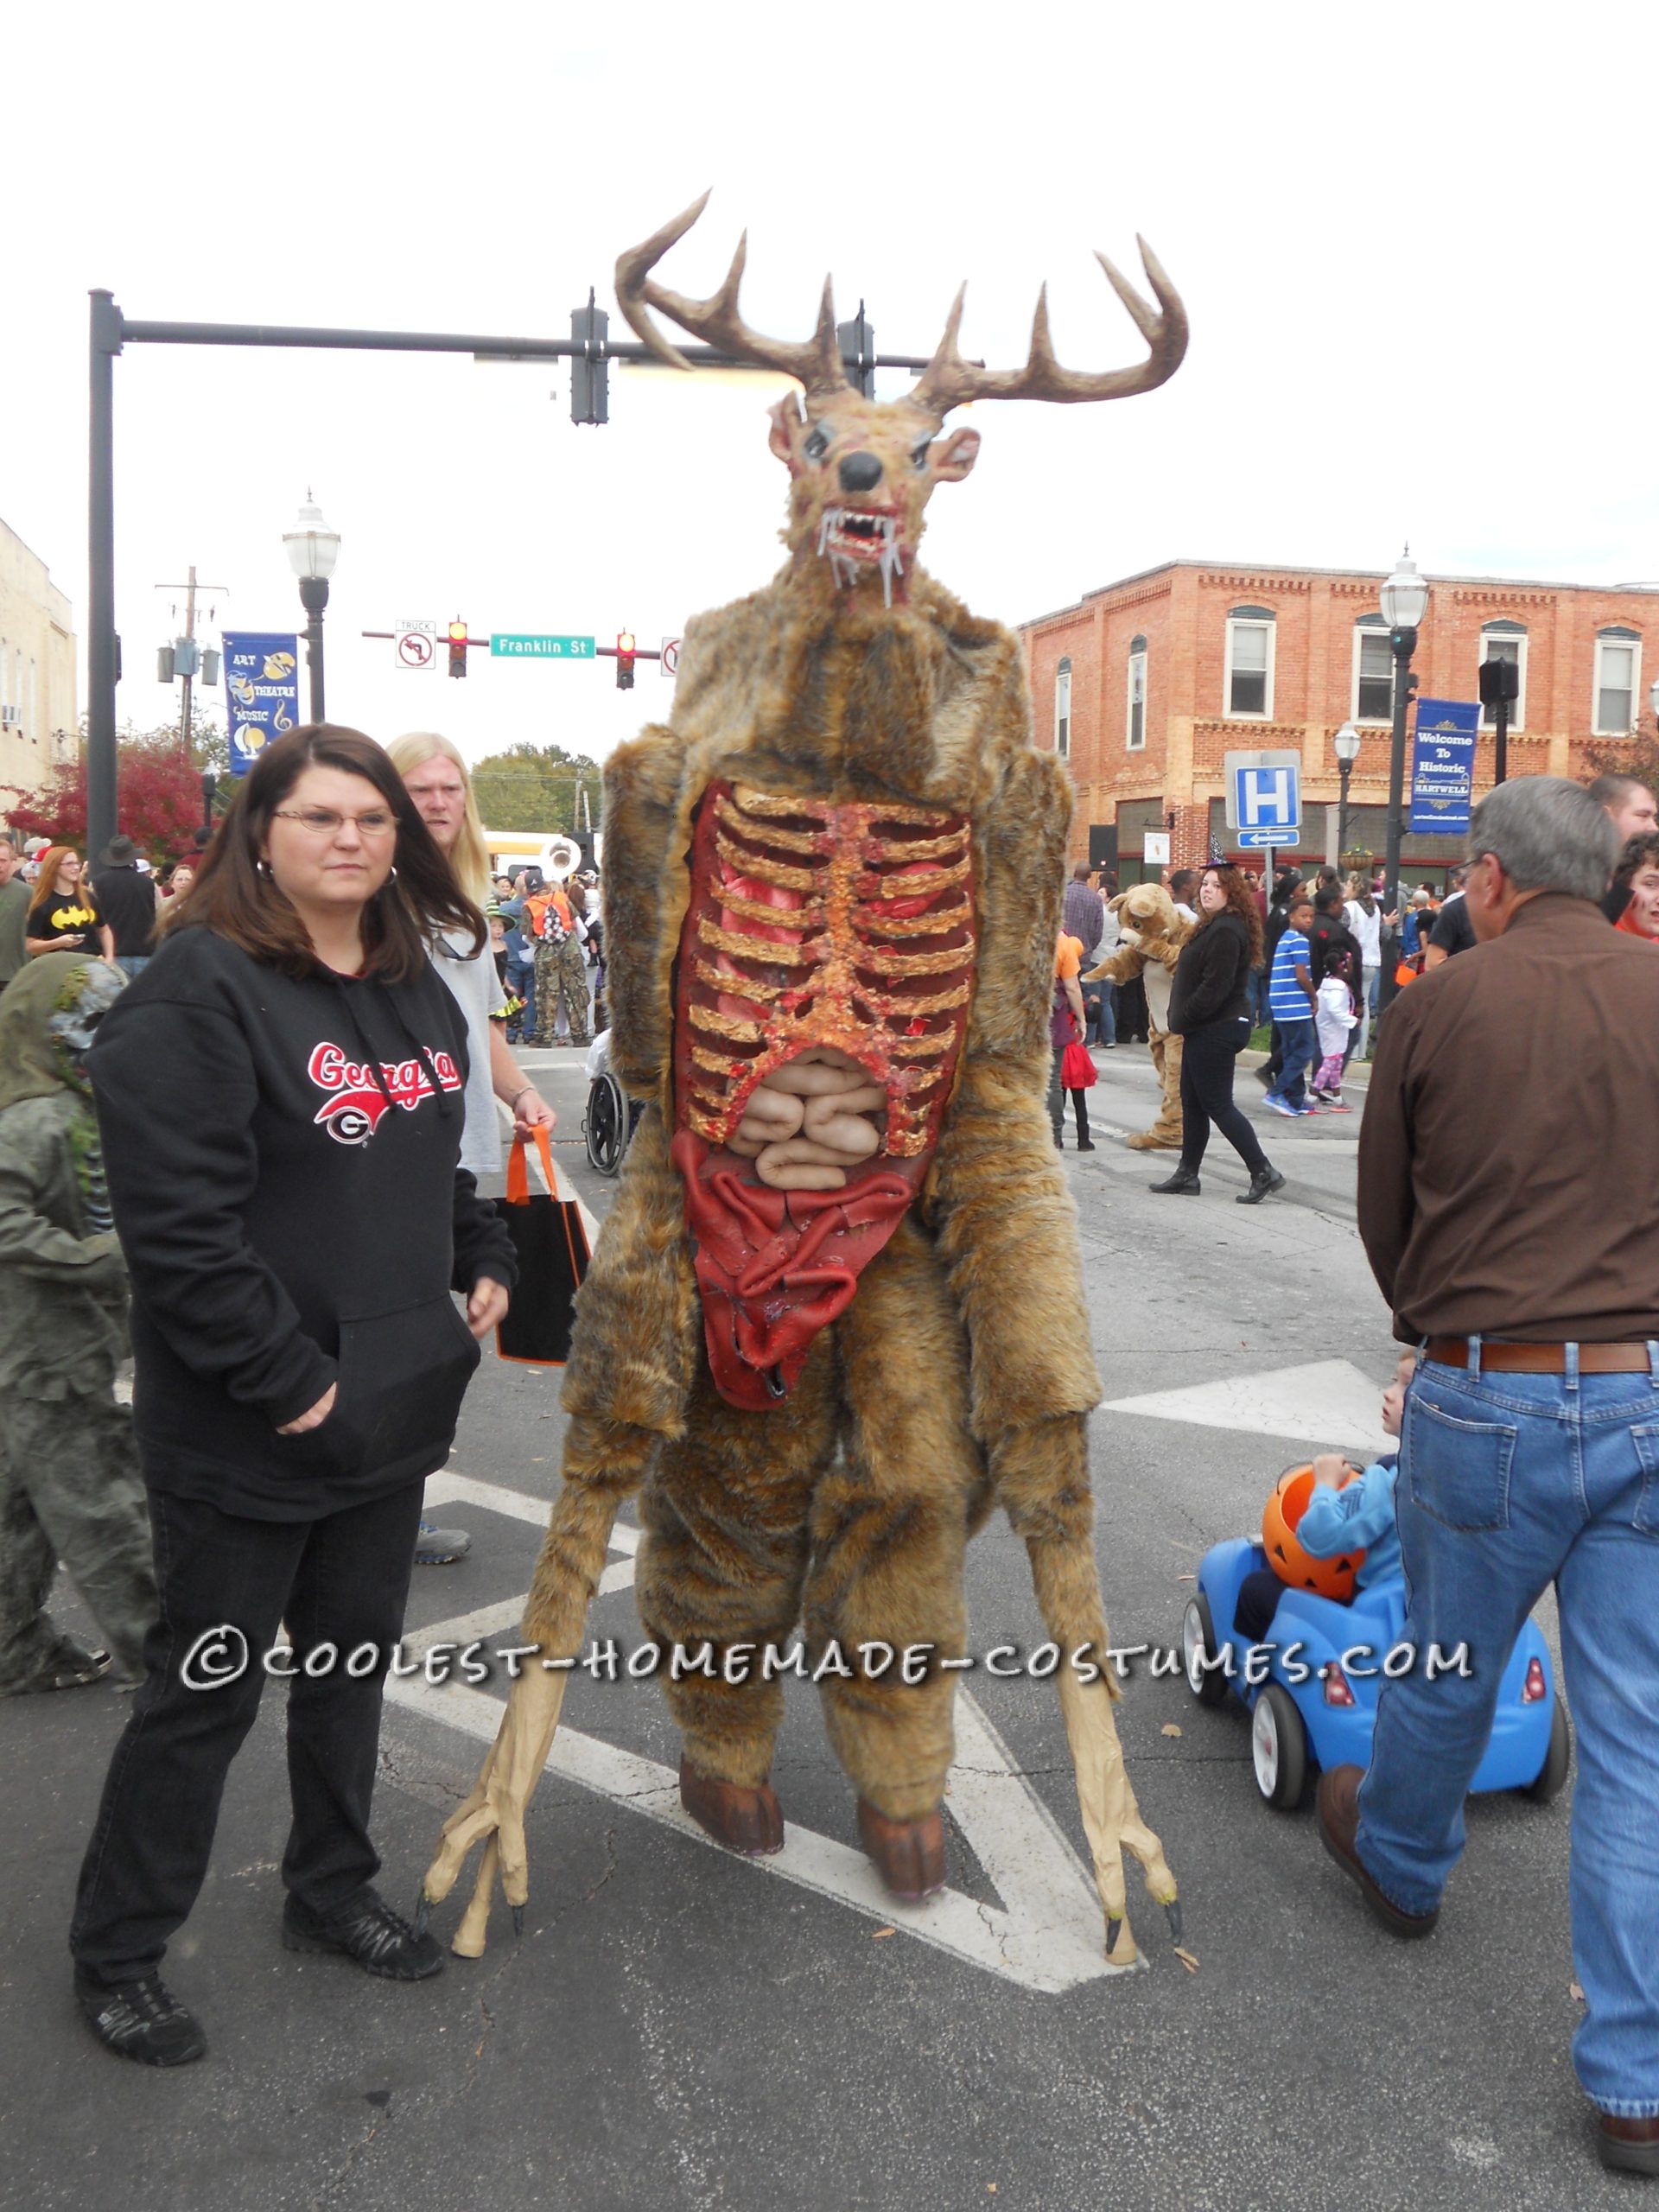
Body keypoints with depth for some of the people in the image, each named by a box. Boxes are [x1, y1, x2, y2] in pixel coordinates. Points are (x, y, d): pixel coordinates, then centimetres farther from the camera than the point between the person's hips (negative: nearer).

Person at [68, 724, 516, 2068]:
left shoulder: (416, 988, 9)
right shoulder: (199, 991, -17)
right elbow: (180, 1223, -22)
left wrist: (486, 1264, 6)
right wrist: (284, 1378, -22)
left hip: (391, 1402, 7)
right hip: (245, 1430, -7)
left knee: (353, 1658, 20)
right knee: (208, 1690, 7)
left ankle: (333, 1891, 41)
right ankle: (117, 1952, 29)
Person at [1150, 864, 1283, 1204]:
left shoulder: (1226, 931, -18)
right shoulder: (1215, 927, 16)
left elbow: (1215, 987, -24)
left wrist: (1183, 1019, -15)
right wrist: (1184, 1021, 9)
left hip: (1216, 1031, -11)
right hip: (1205, 1030, 11)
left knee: (1218, 1105, -6)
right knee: (1191, 1102, 14)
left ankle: (1263, 1172, -2)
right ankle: (1187, 1175, 21)